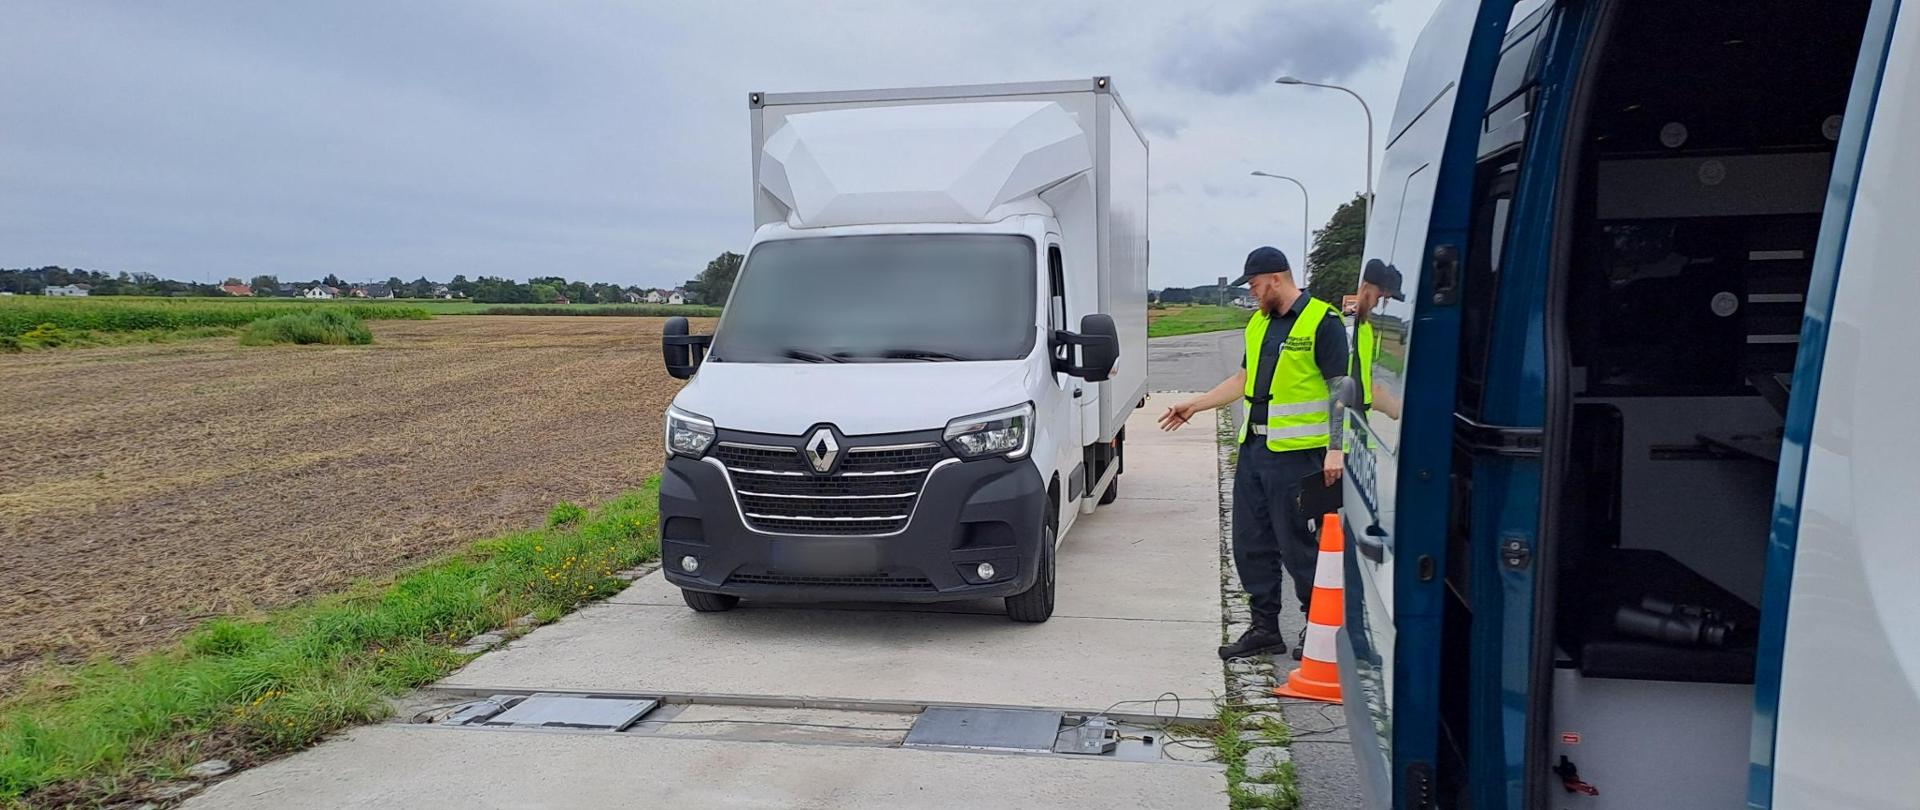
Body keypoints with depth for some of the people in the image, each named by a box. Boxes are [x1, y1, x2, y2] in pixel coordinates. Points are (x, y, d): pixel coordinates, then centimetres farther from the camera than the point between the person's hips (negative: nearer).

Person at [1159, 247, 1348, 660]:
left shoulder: (1322, 322, -9)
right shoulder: (1259, 323, 16)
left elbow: (1340, 389, -12)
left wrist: (1334, 450, -19)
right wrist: (1194, 406, 22)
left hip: (1296, 454, -8)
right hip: (1254, 448, 8)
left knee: (1296, 544, -2)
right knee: (1251, 544, 10)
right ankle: (1265, 628, 20)